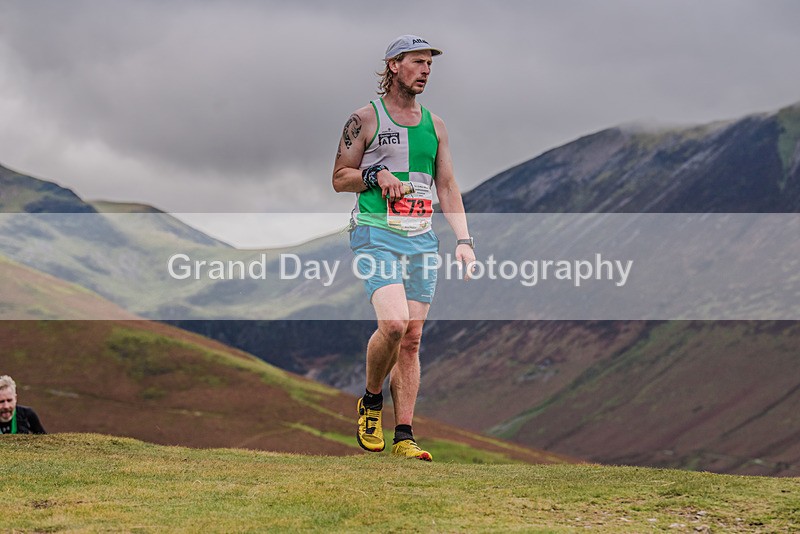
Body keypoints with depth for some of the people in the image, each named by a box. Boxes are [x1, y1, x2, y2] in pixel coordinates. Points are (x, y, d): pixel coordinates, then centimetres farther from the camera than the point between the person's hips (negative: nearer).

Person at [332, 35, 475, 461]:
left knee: (412, 339, 1)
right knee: (394, 323, -22)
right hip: (377, 235, -5)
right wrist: (376, 175, -13)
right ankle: (371, 402, 4)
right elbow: (340, 179, 5)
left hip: (422, 239, 5)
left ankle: (404, 437, 4)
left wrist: (463, 239, 7)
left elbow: (447, 187, 18)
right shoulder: (365, 119, 2)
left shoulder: (435, 126, 16)